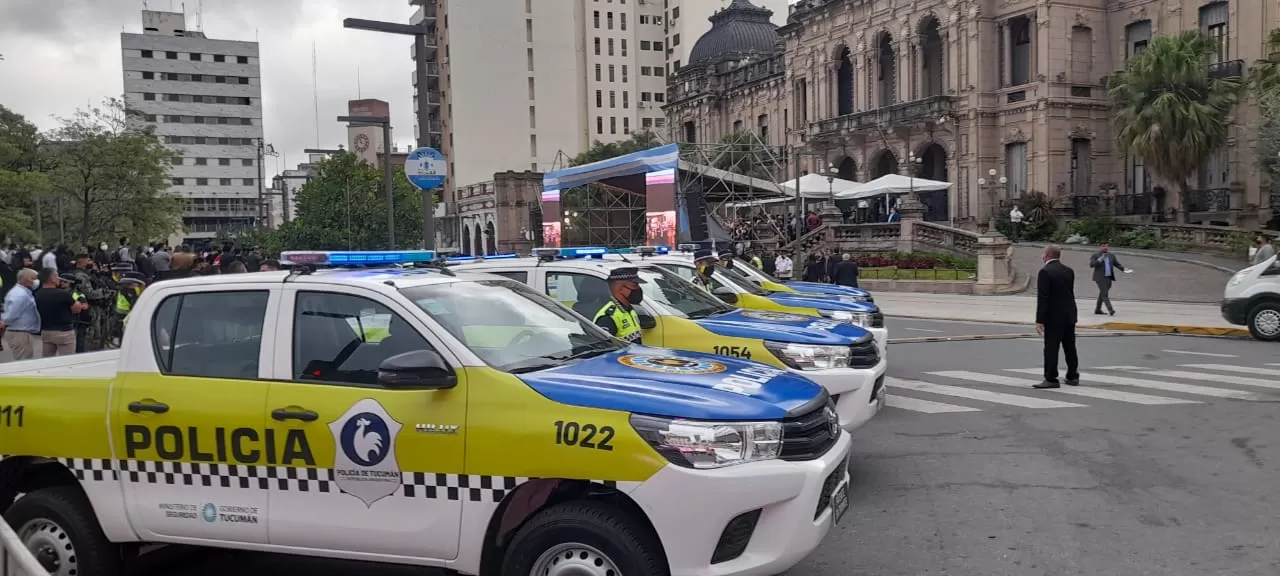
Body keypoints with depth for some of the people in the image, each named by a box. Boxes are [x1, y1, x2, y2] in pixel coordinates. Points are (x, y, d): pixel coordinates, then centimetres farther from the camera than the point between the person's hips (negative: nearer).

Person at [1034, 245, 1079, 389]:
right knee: (1070, 348, 14)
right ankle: (1073, 377, 21)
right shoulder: (1069, 271, 8)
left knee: (1051, 349, -3)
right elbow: (1069, 293, 12)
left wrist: (1039, 321, -17)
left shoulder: (1045, 272, -14)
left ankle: (1051, 379, -1)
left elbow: (1042, 298, -18)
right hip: (1069, 316, 7)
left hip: (1054, 317, -7)